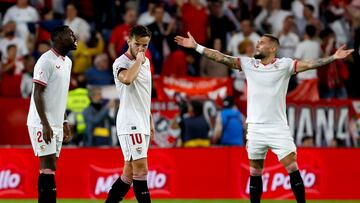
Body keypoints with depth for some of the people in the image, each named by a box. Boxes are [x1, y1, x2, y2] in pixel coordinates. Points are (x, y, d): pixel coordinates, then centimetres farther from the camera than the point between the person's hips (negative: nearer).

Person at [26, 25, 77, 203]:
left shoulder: (67, 62, 15)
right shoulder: (46, 61, -13)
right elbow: (38, 94, -16)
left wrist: (64, 123, 18)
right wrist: (45, 124, -21)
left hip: (56, 124, 9)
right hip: (42, 124, -9)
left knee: (49, 168, 7)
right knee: (48, 167, -13)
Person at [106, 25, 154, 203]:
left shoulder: (146, 62, 16)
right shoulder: (121, 63, -10)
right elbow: (127, 79, -34)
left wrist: (150, 120, 23)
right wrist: (138, 60, -18)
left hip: (142, 124, 8)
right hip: (129, 123, -8)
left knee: (129, 172, 8)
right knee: (141, 168, -14)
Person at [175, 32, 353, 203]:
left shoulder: (284, 65, -2)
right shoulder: (248, 64, 5)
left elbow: (309, 64, -11)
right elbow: (221, 58, 4)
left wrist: (333, 57, -23)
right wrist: (196, 46, -1)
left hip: (279, 129, -3)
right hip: (255, 129, 3)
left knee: (293, 169, -9)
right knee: (255, 173, 8)